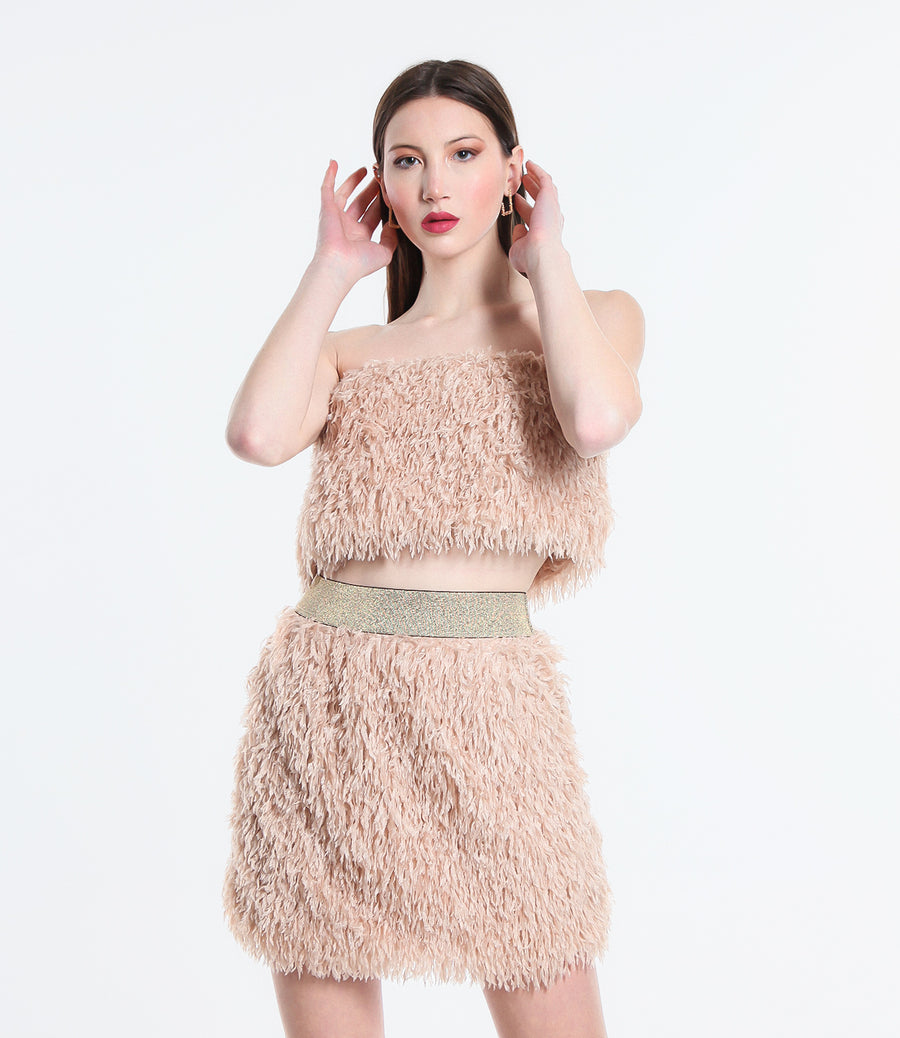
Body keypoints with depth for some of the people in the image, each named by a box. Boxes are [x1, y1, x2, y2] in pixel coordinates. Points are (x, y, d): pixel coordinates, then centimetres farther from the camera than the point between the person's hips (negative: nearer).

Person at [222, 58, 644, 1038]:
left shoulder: (595, 314, 8)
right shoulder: (350, 350, 12)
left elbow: (597, 419, -16)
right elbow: (259, 433, -11)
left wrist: (544, 254, -1)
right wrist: (331, 269, 3)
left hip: (488, 699, -2)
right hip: (327, 702, 2)